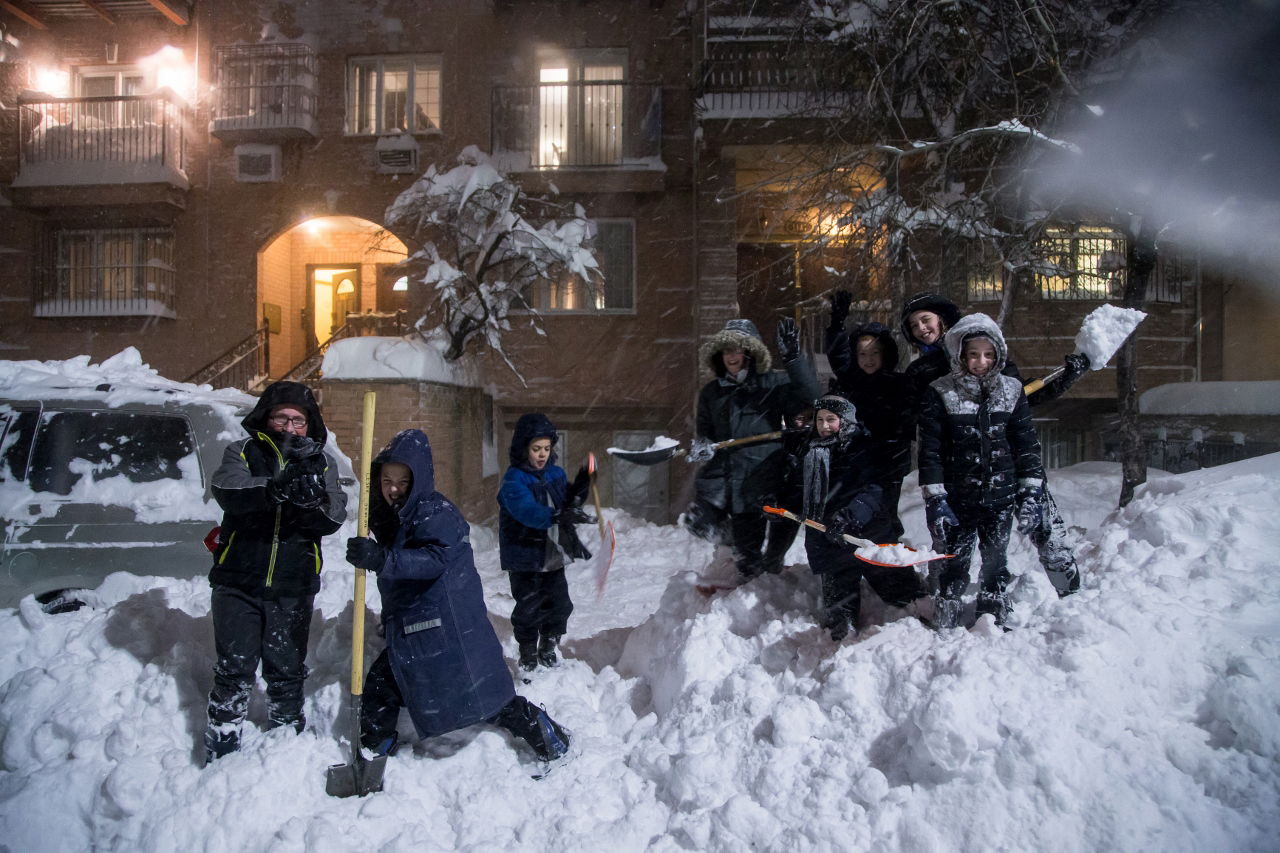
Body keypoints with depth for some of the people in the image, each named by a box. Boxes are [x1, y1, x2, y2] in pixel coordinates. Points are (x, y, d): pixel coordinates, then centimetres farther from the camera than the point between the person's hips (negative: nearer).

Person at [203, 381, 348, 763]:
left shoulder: (321, 463, 6)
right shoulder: (242, 452, 1)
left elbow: (333, 519, -6)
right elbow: (227, 491, -20)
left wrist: (313, 501, -29)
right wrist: (275, 487, -38)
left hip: (293, 588, 2)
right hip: (238, 582, -1)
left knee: (287, 670, 12)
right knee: (234, 670, 4)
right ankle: (220, 748, 20)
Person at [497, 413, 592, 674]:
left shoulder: (556, 473, 4)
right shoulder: (514, 479, -17)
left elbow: (566, 505, 13)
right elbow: (528, 511, -34)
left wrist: (578, 491, -6)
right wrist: (558, 516, -49)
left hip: (554, 556, 6)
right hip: (525, 557, -6)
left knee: (560, 607, 15)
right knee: (529, 610, 4)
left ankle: (547, 652, 36)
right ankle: (528, 660, 23)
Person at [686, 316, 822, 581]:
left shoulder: (774, 383, -1)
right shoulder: (711, 393, 11)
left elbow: (811, 394, -16)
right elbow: (705, 431, 20)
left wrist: (792, 357, -22)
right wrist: (702, 445, -1)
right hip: (725, 477, 3)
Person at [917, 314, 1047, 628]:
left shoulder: (1012, 391, 3)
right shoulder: (940, 394, -6)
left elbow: (1026, 446, 7)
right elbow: (930, 452, -7)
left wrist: (1031, 493, 2)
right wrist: (934, 500, -12)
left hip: (1000, 497, 3)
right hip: (958, 500, -3)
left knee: (996, 562, 14)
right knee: (955, 564, 5)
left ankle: (995, 623, 29)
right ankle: (945, 628, 17)